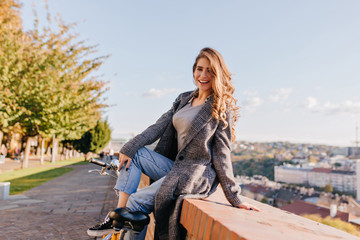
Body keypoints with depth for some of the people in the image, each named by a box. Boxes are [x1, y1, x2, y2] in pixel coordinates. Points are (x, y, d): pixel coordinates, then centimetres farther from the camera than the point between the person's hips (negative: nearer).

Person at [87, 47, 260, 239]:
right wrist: (129, 148, -5)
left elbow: (221, 153, -8)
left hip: (198, 175, -7)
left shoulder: (223, 107, -6)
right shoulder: (184, 99, 13)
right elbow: (159, 126, 6)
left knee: (136, 202, -16)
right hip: (174, 166, 7)